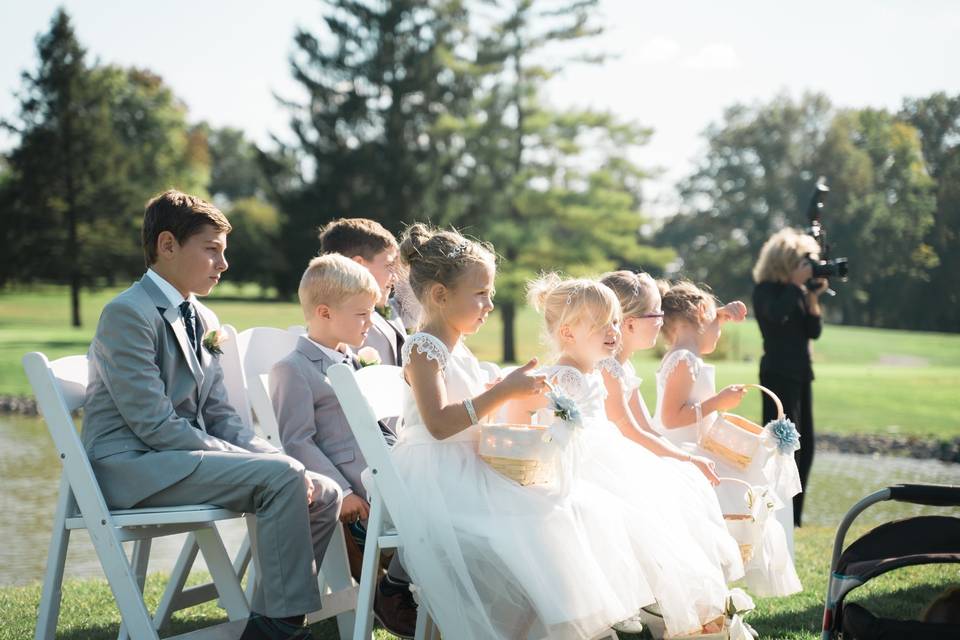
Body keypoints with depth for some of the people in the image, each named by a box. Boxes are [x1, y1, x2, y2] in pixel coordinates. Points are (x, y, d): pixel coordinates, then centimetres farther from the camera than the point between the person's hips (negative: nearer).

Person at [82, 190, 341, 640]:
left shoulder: (203, 321, 15)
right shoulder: (128, 313, -13)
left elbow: (219, 416, 14)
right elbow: (155, 425, -19)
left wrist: (272, 457, -7)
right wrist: (270, 463, -20)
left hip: (181, 459, 9)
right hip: (131, 467, -9)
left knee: (322, 495, -2)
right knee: (281, 477, -26)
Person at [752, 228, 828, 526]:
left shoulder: (798, 291, 12)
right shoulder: (766, 290, -7)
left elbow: (814, 331, 8)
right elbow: (776, 315, -28)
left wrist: (813, 298, -5)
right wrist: (796, 284, -18)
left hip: (801, 373, 8)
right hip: (778, 373, -8)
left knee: (805, 446, 9)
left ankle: (792, 516, 16)